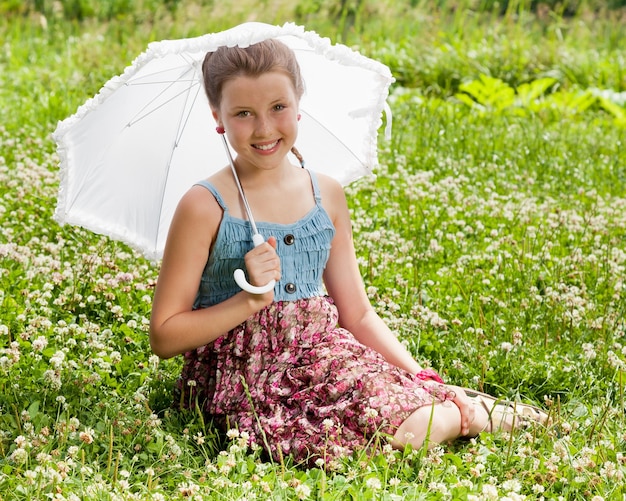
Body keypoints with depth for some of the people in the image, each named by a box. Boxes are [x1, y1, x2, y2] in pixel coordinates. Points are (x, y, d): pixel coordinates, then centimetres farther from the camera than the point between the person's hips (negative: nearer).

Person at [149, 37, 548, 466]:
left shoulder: (327, 195, 6)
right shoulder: (206, 207, -9)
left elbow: (357, 313, 12)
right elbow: (165, 337, -8)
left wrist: (421, 377, 0)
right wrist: (251, 299, -19)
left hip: (325, 359, 5)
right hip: (243, 379, -5)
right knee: (395, 429, -27)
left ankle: (462, 412, 7)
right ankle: (474, 414, -1)